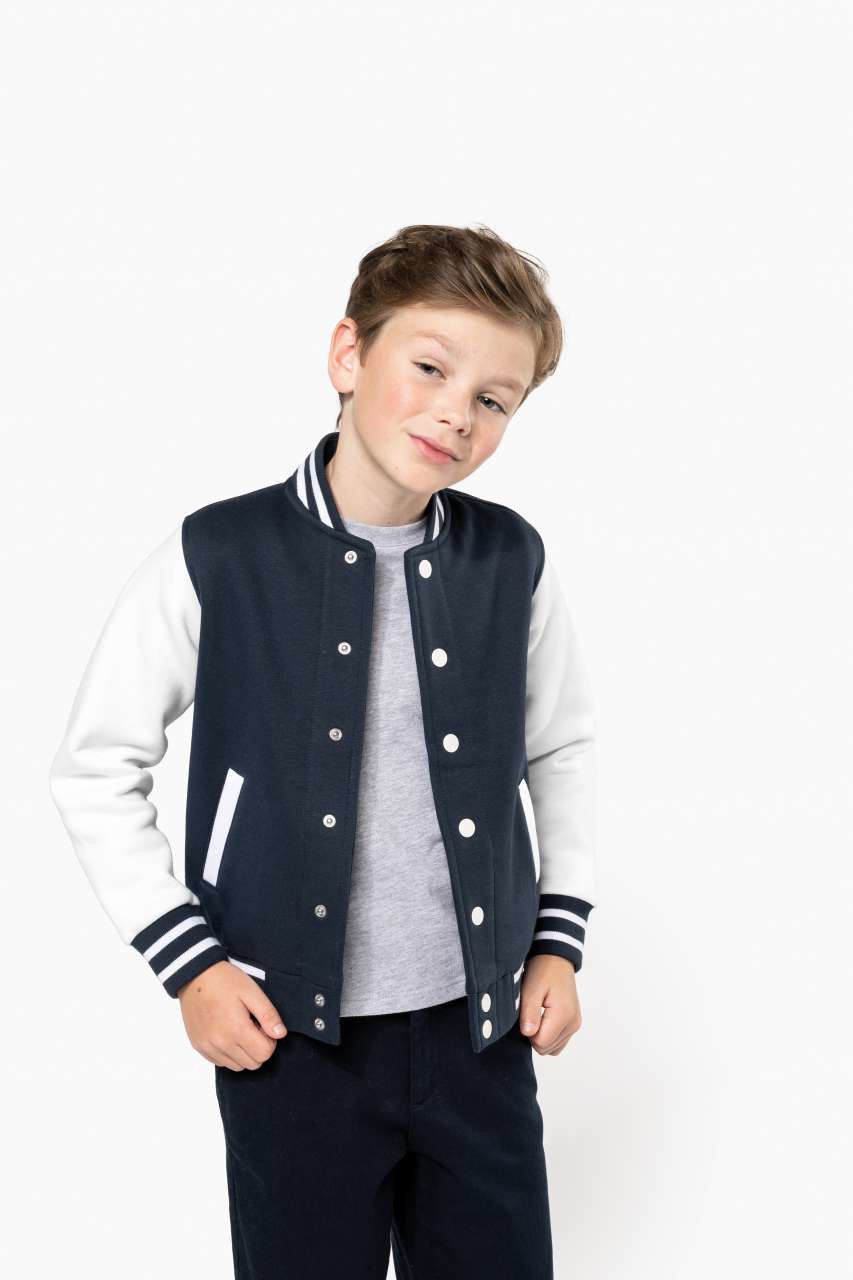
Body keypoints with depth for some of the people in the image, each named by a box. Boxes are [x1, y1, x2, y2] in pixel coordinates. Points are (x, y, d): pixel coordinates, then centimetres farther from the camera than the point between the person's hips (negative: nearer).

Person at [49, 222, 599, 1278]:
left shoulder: (515, 564, -2)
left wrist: (558, 941, 7)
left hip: (482, 1032, 3)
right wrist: (187, 962, -7)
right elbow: (94, 771, -2)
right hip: (291, 1038, -2)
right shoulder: (213, 560, -11)